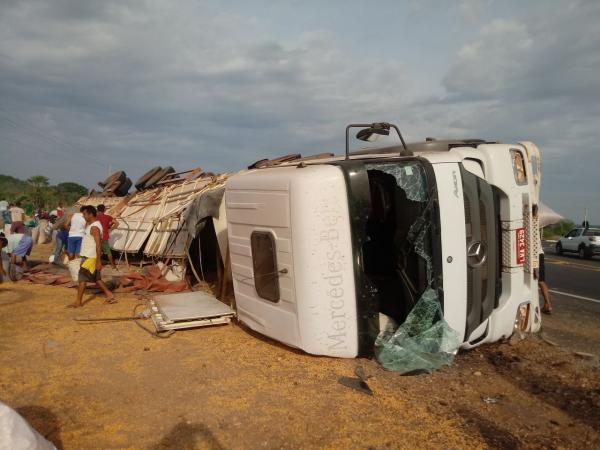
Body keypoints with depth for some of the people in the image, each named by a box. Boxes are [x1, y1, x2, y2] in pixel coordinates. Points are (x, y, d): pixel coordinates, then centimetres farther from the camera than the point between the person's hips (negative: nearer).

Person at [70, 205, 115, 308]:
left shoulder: (94, 227, -20)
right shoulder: (91, 225, 12)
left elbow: (98, 244, -24)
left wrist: (98, 261, -26)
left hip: (90, 257, -10)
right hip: (88, 256, 10)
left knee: (82, 278, -2)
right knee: (96, 278, 15)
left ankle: (78, 302, 6)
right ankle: (109, 295, 17)